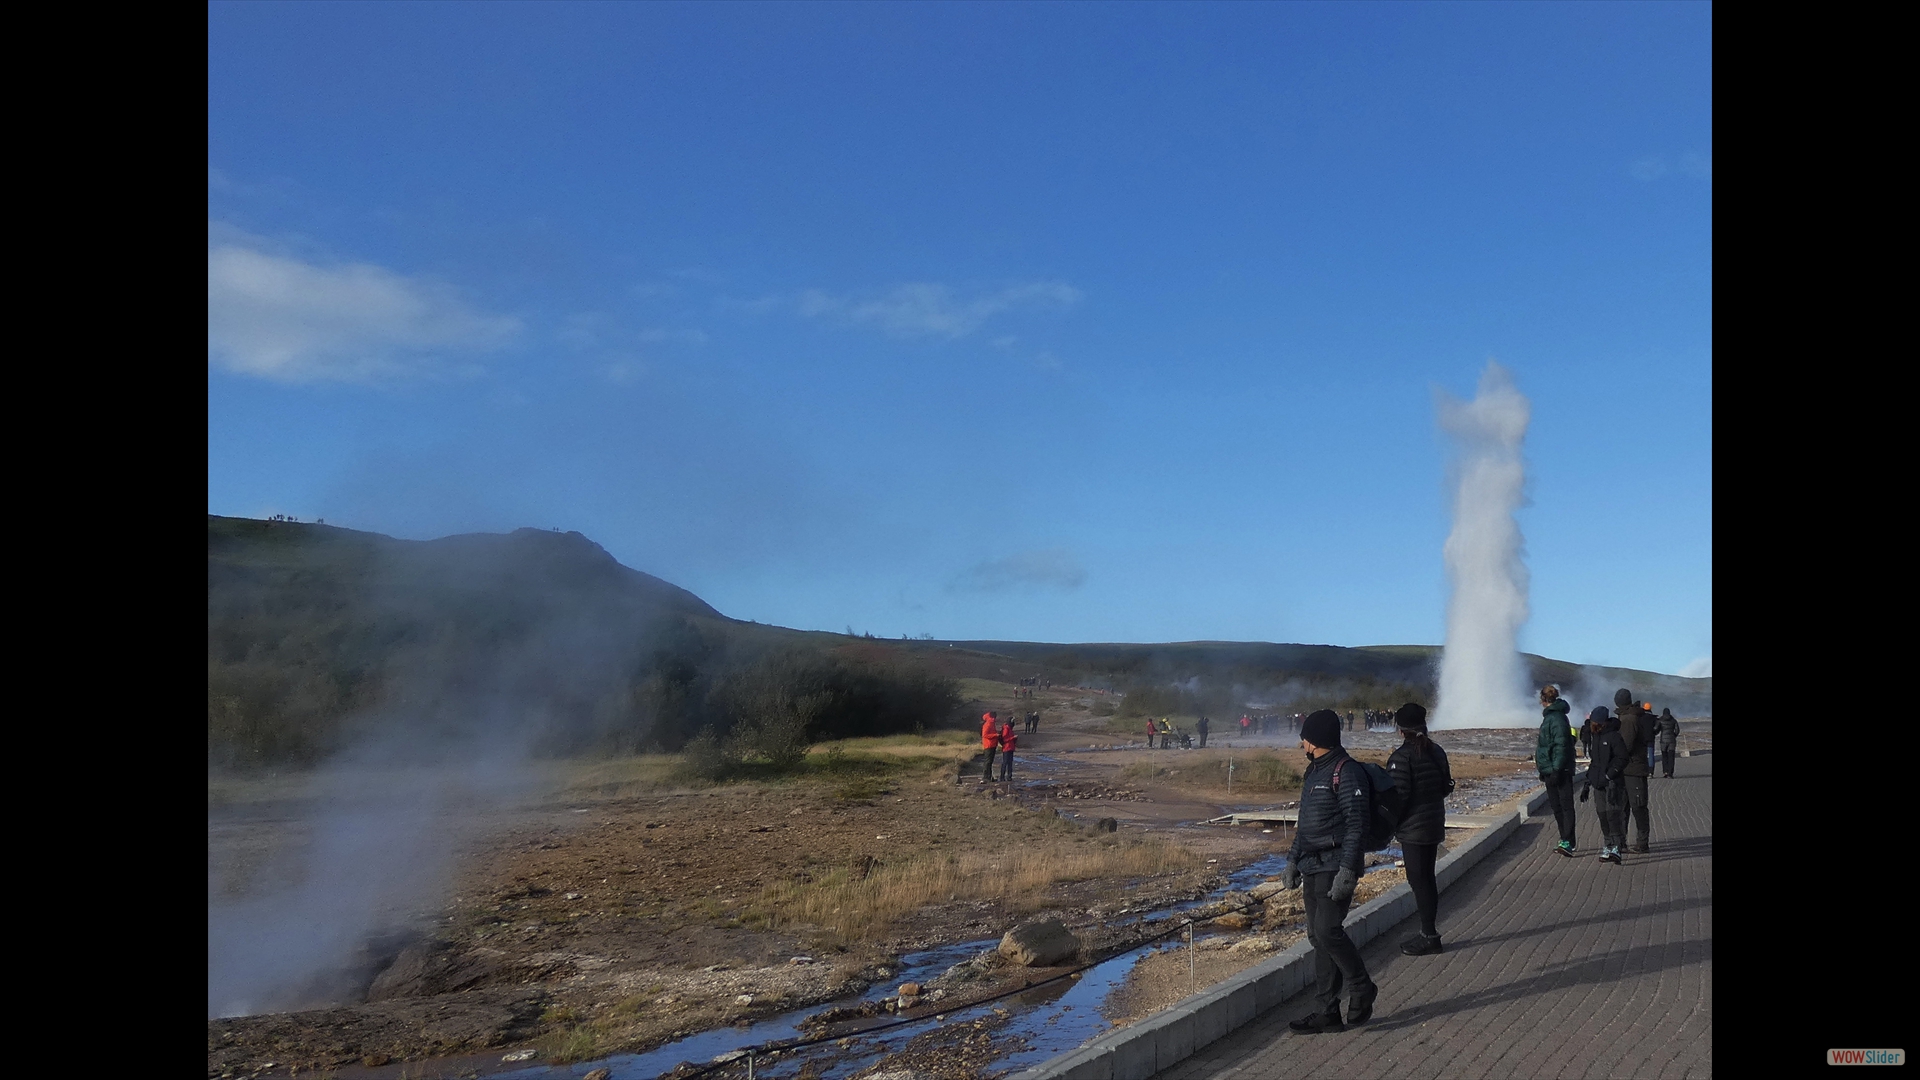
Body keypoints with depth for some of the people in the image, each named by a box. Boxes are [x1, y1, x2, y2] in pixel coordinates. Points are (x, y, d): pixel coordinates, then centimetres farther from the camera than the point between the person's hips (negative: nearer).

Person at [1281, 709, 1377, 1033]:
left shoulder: (1347, 773, -13)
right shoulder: (1313, 772, 17)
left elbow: (1357, 824, -18)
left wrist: (1348, 869, -23)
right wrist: (1293, 860, 20)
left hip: (1334, 868, -9)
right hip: (1312, 869, 9)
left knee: (1328, 931, -14)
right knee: (1317, 936, 8)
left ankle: (1362, 989, 9)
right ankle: (1328, 1012, 12)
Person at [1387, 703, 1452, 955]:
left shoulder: (1401, 757, -19)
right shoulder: (1436, 751, 6)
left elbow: (1398, 795, -20)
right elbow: (1446, 786, 12)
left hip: (1413, 828, -8)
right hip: (1435, 824, 8)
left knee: (1418, 880, -1)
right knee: (1427, 878, 16)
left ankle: (1428, 936, 4)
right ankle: (1429, 932, 24)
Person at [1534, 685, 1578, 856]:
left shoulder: (1557, 718, -15)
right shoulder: (1550, 716, 15)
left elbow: (1561, 746, -21)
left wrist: (1556, 769, -24)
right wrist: (1542, 764, 26)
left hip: (1560, 770, -10)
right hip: (1550, 770, 10)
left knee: (1565, 805, -9)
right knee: (1556, 806, 13)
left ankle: (1567, 842, -12)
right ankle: (1565, 840, 20)